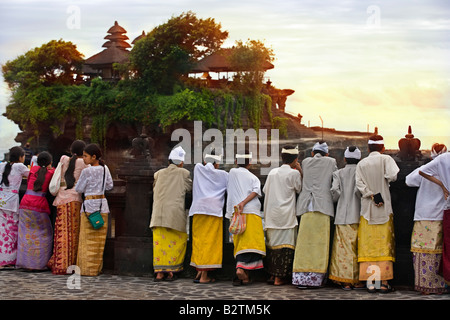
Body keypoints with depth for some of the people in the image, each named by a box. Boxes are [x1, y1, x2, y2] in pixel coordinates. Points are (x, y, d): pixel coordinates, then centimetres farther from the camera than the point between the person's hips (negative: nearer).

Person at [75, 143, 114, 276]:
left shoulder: (86, 171, -12)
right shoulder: (105, 169, 5)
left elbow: (78, 189, -3)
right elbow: (110, 186, 15)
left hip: (89, 205, -6)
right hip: (103, 205, 6)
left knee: (87, 239, 1)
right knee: (99, 239, 9)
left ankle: (87, 269, 2)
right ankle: (97, 268, 13)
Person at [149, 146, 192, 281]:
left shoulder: (159, 173, 11)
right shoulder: (184, 173, 3)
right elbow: (190, 188, 14)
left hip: (158, 213, 3)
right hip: (175, 214, -3)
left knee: (160, 242, 5)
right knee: (177, 242, 8)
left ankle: (159, 272, 3)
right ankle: (170, 271, 7)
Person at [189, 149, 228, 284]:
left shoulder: (198, 168, 11)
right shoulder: (222, 174, 5)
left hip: (198, 209, 3)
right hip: (214, 210, -3)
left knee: (199, 241, 10)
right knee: (210, 242, -2)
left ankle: (199, 272, 10)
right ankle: (204, 276, -4)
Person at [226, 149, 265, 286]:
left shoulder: (232, 173, 15)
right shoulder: (254, 177, 13)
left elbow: (228, 191, 22)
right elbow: (256, 191, -6)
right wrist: (244, 202, -13)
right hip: (252, 212, -2)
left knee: (240, 244, 2)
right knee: (251, 242, -8)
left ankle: (245, 276, -5)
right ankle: (241, 268, -28)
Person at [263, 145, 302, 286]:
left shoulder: (272, 172, 9)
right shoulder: (294, 173, -7)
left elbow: (265, 190, 15)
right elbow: (299, 189, 6)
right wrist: (300, 171, 7)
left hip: (271, 214, 5)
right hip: (286, 214, -5)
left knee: (272, 243, 11)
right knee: (285, 244, -2)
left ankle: (271, 275, 15)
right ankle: (279, 277, -3)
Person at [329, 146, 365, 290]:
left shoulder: (338, 173, 4)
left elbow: (334, 190, -8)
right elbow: (359, 190, -15)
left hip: (343, 215, 1)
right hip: (358, 215, -1)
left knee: (344, 247, 3)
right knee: (358, 248, 6)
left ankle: (345, 281, 1)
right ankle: (357, 280, 8)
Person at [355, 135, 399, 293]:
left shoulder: (361, 164, 6)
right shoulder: (386, 159, -1)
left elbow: (359, 184, -4)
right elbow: (392, 176, -15)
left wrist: (372, 195, -9)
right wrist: (384, 178, 5)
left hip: (367, 208, 2)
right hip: (385, 208, -2)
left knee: (368, 245, 2)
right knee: (384, 244, 1)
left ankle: (370, 283, -2)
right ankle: (384, 282, -2)